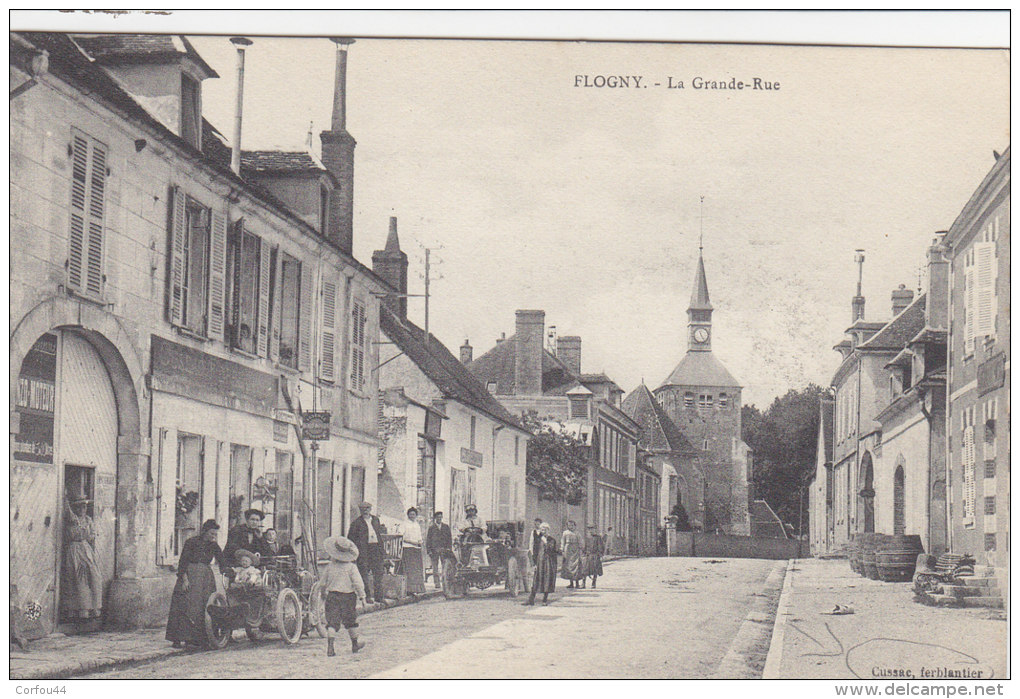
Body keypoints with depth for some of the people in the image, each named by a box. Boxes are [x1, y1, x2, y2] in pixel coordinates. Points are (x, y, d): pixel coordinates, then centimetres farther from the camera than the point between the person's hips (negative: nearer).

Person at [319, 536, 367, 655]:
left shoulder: (330, 566, -1)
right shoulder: (351, 567, -9)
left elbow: (324, 582, 10)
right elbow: (358, 583, -11)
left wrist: (324, 592, 28)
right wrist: (362, 596, -2)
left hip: (332, 596, 1)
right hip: (348, 596, -1)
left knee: (332, 622, 0)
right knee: (351, 621, 15)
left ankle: (330, 646, -14)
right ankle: (355, 644, 30)